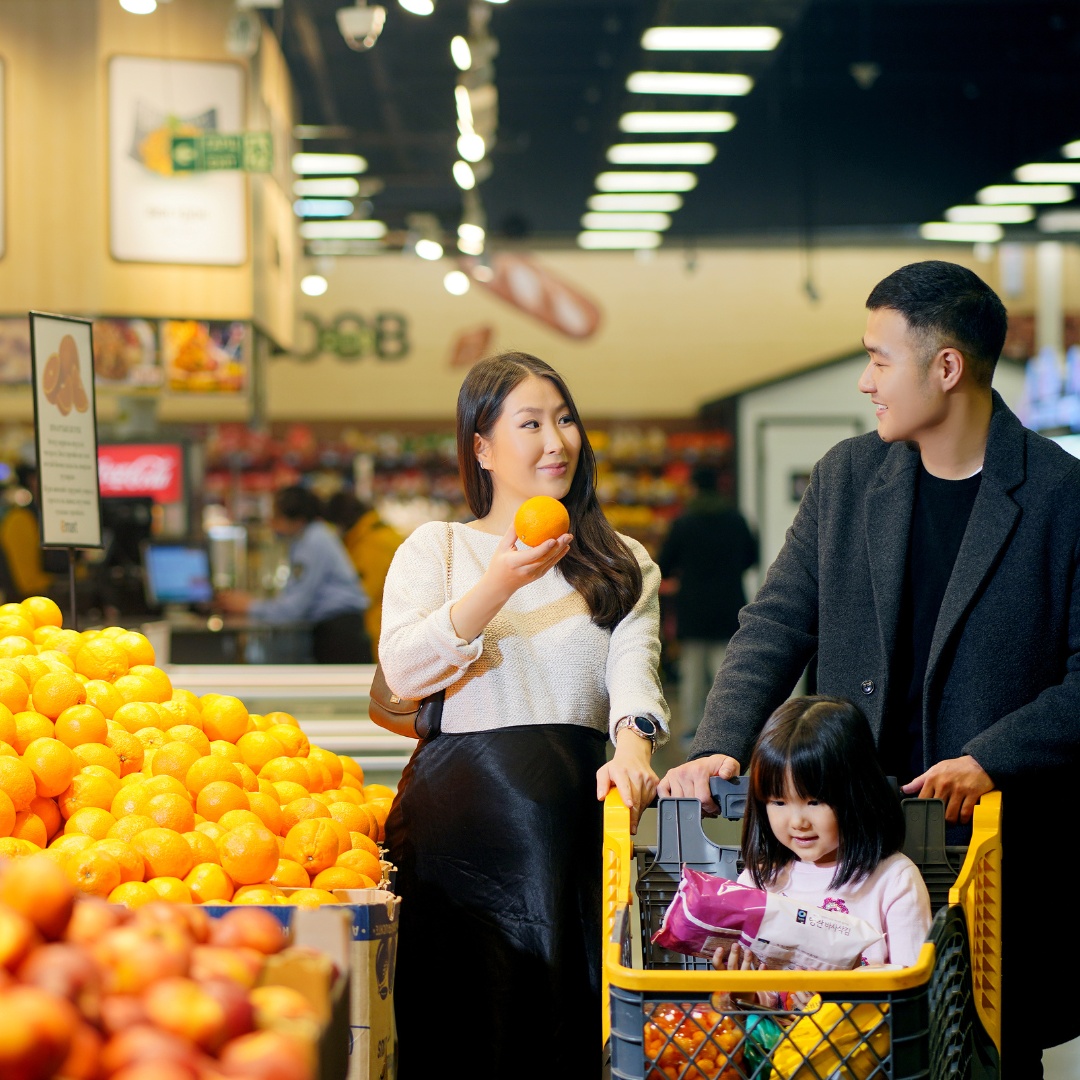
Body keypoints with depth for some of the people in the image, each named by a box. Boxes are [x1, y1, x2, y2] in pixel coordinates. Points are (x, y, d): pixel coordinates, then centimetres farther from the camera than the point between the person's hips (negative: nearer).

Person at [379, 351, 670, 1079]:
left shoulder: (623, 565, 17)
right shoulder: (436, 549, 10)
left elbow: (633, 662, -1)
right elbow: (402, 672, -5)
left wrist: (634, 746, -23)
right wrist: (500, 585, -18)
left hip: (575, 801, 2)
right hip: (460, 797, -1)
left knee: (567, 1016, -5)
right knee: (459, 1017, -6)